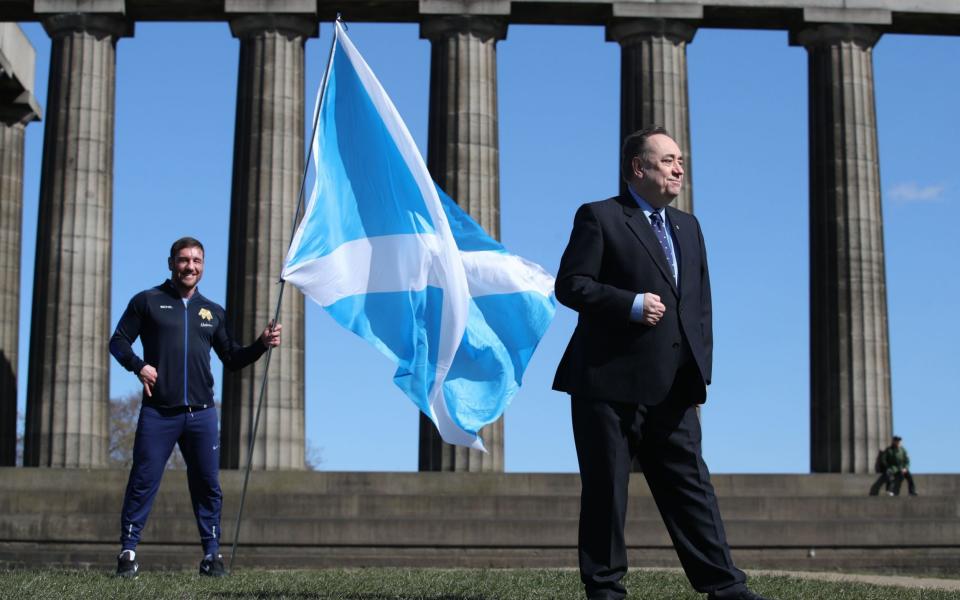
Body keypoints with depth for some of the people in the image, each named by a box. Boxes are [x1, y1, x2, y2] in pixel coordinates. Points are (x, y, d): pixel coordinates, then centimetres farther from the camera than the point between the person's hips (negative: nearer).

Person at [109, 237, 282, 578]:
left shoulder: (213, 312, 18)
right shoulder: (148, 301, 7)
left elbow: (232, 359, 20)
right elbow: (118, 341, 6)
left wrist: (262, 344, 5)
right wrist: (138, 366, -12)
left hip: (201, 413, 3)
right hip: (158, 412, -3)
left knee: (208, 485, 3)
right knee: (143, 482, -4)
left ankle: (212, 554, 10)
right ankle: (128, 552, 4)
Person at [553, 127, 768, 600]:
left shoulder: (688, 227, 21)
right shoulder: (599, 217, 1)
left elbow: (700, 305, 20)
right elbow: (570, 284, -8)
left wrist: (698, 373, 11)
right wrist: (631, 303, -18)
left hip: (673, 388, 6)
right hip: (610, 383, -5)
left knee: (690, 486, 5)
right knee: (606, 490, 1)